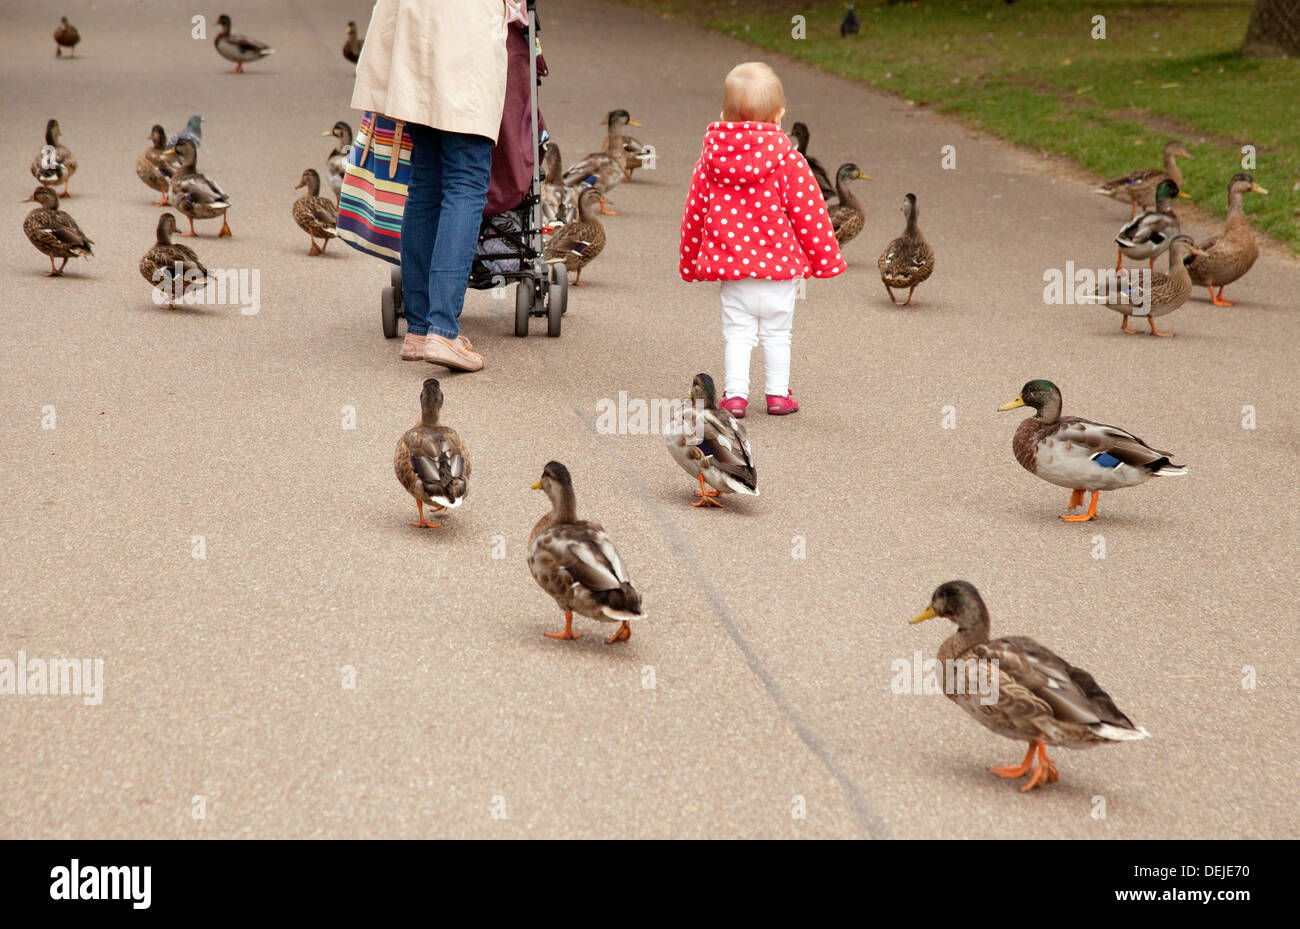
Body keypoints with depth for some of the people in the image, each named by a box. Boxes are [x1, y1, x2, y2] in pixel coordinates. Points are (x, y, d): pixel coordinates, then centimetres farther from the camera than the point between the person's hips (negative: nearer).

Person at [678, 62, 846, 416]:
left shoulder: (711, 158, -2)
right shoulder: (788, 160, -11)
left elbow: (694, 213, 6)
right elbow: (809, 213, -8)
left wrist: (690, 261, 18)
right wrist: (824, 259, 4)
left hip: (730, 267, 2)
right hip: (779, 267, -2)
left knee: (738, 333, 10)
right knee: (777, 333, 13)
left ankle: (735, 393, 4)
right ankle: (778, 393, 19)